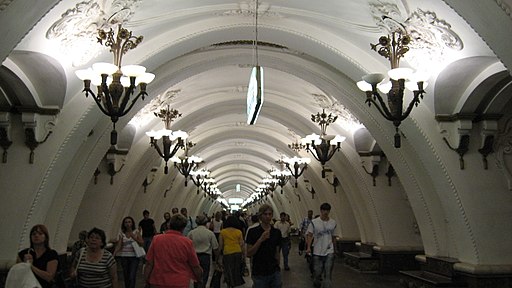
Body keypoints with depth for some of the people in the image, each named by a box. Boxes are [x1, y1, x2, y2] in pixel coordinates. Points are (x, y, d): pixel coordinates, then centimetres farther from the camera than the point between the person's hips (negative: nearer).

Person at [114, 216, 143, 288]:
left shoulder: (136, 232, 1)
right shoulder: (122, 234, 3)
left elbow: (142, 243, -3)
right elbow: (119, 245, -6)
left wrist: (134, 237, -14)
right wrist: (114, 254, -21)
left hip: (134, 256, -2)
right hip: (124, 256, 2)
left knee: (132, 276, -11)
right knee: (126, 276, 10)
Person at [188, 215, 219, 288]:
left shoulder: (191, 233, -1)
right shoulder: (210, 233, -4)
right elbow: (215, 248, 0)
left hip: (194, 257, 2)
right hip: (206, 257, -2)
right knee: (203, 279, 1)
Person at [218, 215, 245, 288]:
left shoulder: (222, 232, -1)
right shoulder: (239, 232, 0)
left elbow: (220, 245, 1)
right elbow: (241, 244, 0)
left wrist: (220, 255, 9)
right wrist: (243, 255, 7)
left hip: (227, 253, -1)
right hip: (238, 252, 1)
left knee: (228, 271, 12)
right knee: (237, 270, 17)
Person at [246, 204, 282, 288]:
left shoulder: (277, 232, 4)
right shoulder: (253, 232, -7)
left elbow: (277, 252, 12)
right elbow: (249, 254, -11)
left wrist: (278, 267, 13)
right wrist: (260, 240, -20)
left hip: (275, 272, 3)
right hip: (259, 274, -3)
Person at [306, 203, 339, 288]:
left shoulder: (333, 223, 4)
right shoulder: (314, 222, -4)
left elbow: (334, 238, 14)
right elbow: (310, 235, -6)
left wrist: (335, 250, 21)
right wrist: (308, 247, -20)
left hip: (329, 252, 1)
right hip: (317, 252, -1)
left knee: (328, 274, -6)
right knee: (317, 273, 8)